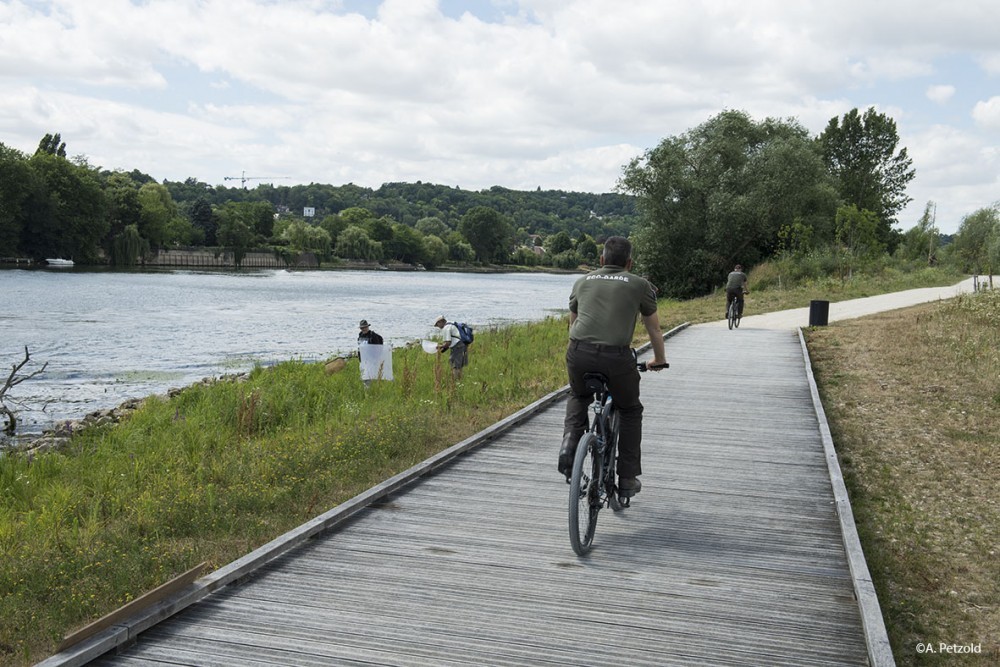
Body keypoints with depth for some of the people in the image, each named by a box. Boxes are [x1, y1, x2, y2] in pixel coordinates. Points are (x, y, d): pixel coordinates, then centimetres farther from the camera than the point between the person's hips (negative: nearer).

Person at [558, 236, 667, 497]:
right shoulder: (639, 285, 15)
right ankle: (628, 479, 23)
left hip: (579, 353, 2)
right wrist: (659, 360, 42)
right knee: (630, 411, 24)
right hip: (617, 358, -2)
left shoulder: (582, 282, 22)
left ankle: (570, 442, 8)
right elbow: (654, 329, 24)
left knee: (578, 397, 34)